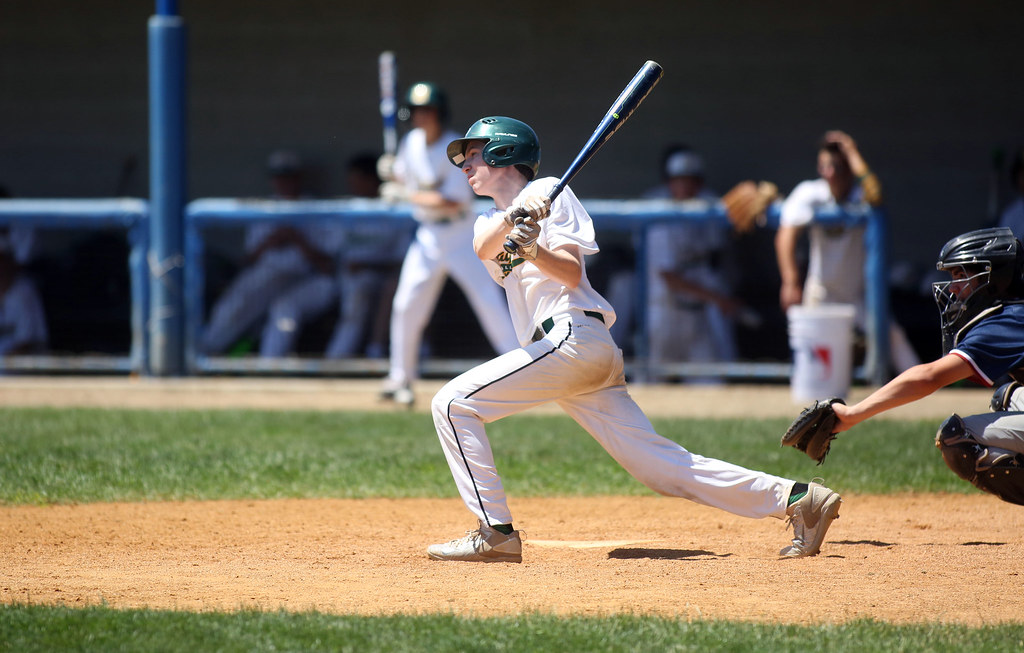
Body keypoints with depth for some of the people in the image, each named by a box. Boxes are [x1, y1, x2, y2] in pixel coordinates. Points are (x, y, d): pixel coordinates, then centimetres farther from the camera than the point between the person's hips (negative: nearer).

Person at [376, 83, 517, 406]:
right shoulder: (410, 143, 1)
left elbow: (452, 203, -25)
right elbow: (403, 182, 15)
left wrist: (406, 195, -22)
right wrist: (391, 172, -8)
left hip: (461, 236, -5)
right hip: (427, 236, 5)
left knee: (490, 301, -11)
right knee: (406, 306, 1)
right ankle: (399, 378, 15)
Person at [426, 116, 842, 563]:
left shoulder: (546, 191, 5)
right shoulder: (490, 220, 26)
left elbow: (571, 273, -7)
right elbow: (484, 249, -1)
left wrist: (533, 249, -25)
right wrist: (513, 217, -20)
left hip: (573, 337, -8)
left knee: (455, 404, -12)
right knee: (658, 463, -1)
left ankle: (495, 533, -13)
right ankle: (793, 499, -3)